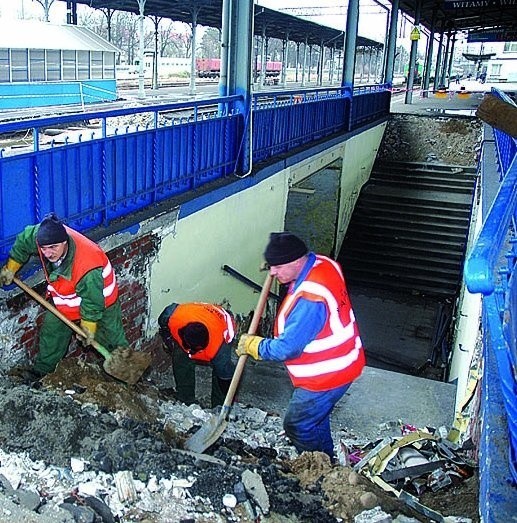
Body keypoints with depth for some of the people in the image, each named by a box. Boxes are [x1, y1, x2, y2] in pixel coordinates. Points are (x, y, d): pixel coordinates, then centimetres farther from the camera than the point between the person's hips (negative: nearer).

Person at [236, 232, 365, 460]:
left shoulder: (309, 300, -36)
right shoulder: (320, 262, -7)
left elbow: (287, 348, -28)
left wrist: (253, 345, -12)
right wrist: (276, 263, 5)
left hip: (326, 374, -10)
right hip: (338, 362, 10)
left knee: (297, 426, 8)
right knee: (316, 418, 27)